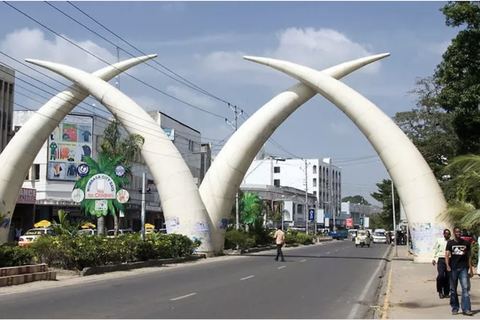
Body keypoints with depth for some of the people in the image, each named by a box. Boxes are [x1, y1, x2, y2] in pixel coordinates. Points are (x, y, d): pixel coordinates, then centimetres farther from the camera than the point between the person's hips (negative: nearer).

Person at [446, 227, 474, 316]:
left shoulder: (466, 243, 9)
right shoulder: (450, 243, 4)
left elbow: (469, 256, 12)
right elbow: (447, 255, -4)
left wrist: (471, 269, 8)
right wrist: (447, 266, -19)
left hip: (463, 268, 1)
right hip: (453, 268, 0)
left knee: (465, 288, -9)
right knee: (453, 289, 5)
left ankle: (466, 309, -10)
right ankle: (455, 308, 15)